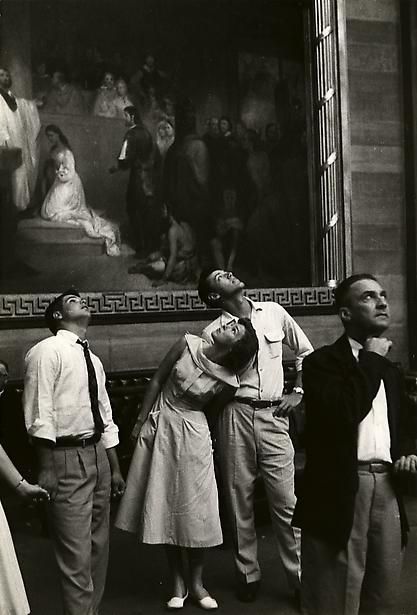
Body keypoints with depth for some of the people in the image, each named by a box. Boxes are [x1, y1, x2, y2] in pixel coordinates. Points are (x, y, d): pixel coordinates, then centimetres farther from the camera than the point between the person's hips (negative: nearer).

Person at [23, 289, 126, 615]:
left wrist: (115, 468, 17)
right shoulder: (47, 350, -9)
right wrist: (46, 468, -18)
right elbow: (39, 414, -14)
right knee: (76, 551, -4)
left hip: (97, 453, 8)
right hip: (66, 456, -8)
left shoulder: (93, 359, 15)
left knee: (99, 544, 17)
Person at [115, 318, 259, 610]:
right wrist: (142, 421, 2)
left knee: (194, 509, 3)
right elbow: (158, 380, -1)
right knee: (165, 505, 6)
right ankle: (178, 583, 20)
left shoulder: (228, 381, -13)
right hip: (159, 427, 2)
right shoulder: (188, 344, -10)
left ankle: (197, 583, 21)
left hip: (193, 435, -2)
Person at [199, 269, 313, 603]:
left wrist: (299, 391, 10)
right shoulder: (213, 333, 1)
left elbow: (305, 351, 18)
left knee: (286, 500, -1)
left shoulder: (274, 312, 8)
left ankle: (300, 576, 13)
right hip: (235, 416, 0)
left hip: (273, 416, 1)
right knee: (240, 500, 8)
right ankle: (248, 574, 24)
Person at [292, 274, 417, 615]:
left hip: (386, 486, 6)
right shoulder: (322, 362, -5)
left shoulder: (389, 369, 18)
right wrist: (370, 358, -12)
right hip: (341, 491, -6)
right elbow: (344, 414, -24)